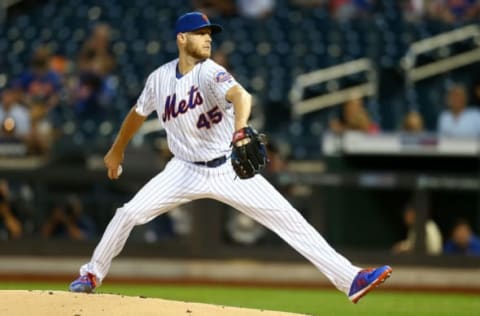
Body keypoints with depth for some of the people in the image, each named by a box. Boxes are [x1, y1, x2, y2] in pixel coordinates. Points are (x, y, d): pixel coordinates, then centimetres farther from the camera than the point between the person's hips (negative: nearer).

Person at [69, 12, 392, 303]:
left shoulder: (211, 73, -18)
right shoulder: (159, 78, -4)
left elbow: (239, 95, -41)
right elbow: (138, 113, 16)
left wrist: (241, 128, -61)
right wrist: (117, 151, 28)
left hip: (229, 168, -3)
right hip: (186, 171, 3)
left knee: (289, 219, -12)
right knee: (129, 213, -7)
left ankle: (350, 279, -16)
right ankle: (93, 274, 17)